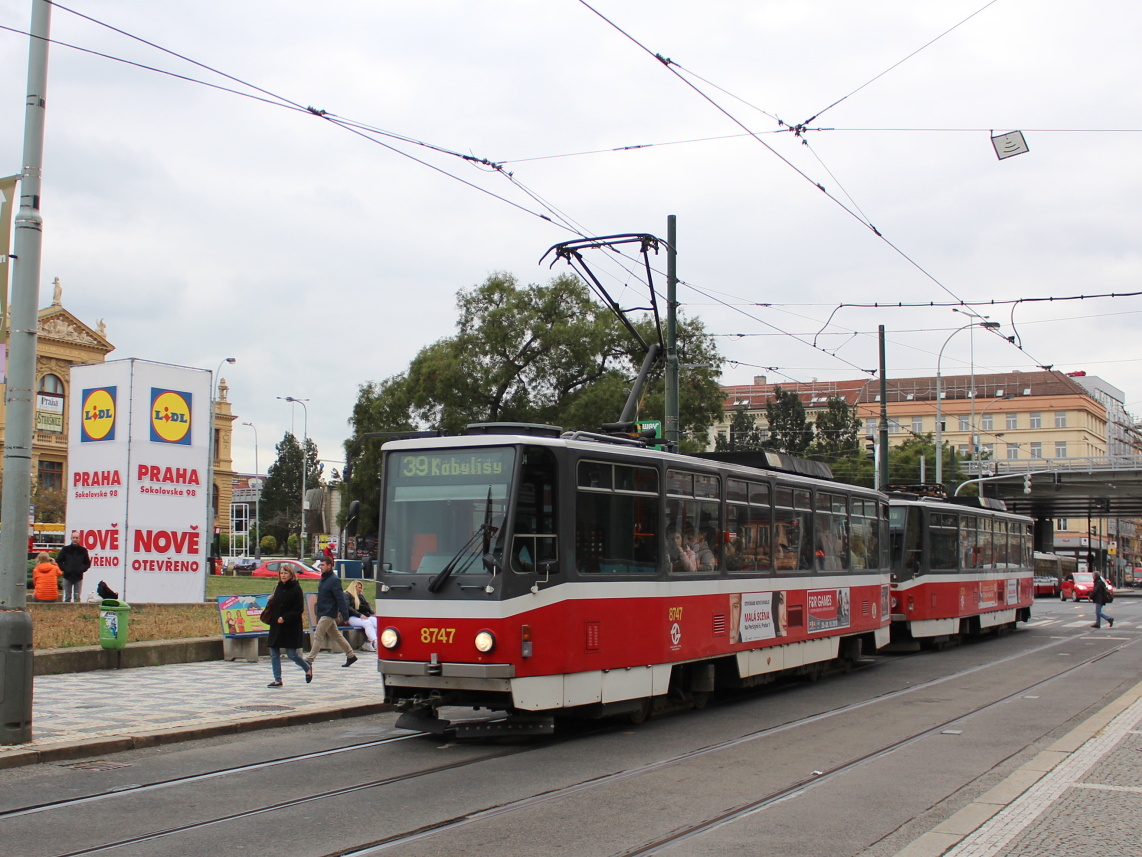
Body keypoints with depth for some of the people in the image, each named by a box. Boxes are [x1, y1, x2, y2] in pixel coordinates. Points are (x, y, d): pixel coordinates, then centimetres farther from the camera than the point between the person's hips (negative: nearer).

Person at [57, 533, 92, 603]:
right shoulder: (65, 549, 3)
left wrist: (82, 569, -7)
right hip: (67, 577, 0)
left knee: (77, 598, 4)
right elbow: (58, 561, 6)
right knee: (67, 597, 5)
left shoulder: (83, 550, 4)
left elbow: (88, 563, 10)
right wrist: (64, 569, -8)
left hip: (78, 577, 0)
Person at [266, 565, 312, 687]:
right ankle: (277, 680, 11)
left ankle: (307, 668, 24)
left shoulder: (296, 589, -9)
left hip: (291, 626, -7)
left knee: (291, 654, -3)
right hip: (276, 625, 7)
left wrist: (285, 618, -19)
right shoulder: (278, 587, 11)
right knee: (274, 654, 3)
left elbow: (299, 609, -12)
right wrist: (271, 601, -1)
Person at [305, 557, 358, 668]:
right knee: (336, 635, 14)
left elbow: (340, 598, -18)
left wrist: (345, 614, -21)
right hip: (322, 613, 9)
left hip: (328, 614, -9)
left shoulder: (334, 580, -14)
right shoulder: (324, 579, 13)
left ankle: (309, 661, -9)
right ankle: (351, 656, 23)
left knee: (318, 636, -10)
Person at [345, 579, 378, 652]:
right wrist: (360, 615, -18)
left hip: (364, 616, 7)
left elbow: (367, 606, 24)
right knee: (367, 623, -34)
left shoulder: (361, 596, 28)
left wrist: (371, 613, 2)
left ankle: (369, 643, -28)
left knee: (377, 622, -22)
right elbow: (348, 608, -10)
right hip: (352, 618, -7)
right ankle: (375, 643, -46)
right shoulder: (346, 595, 5)